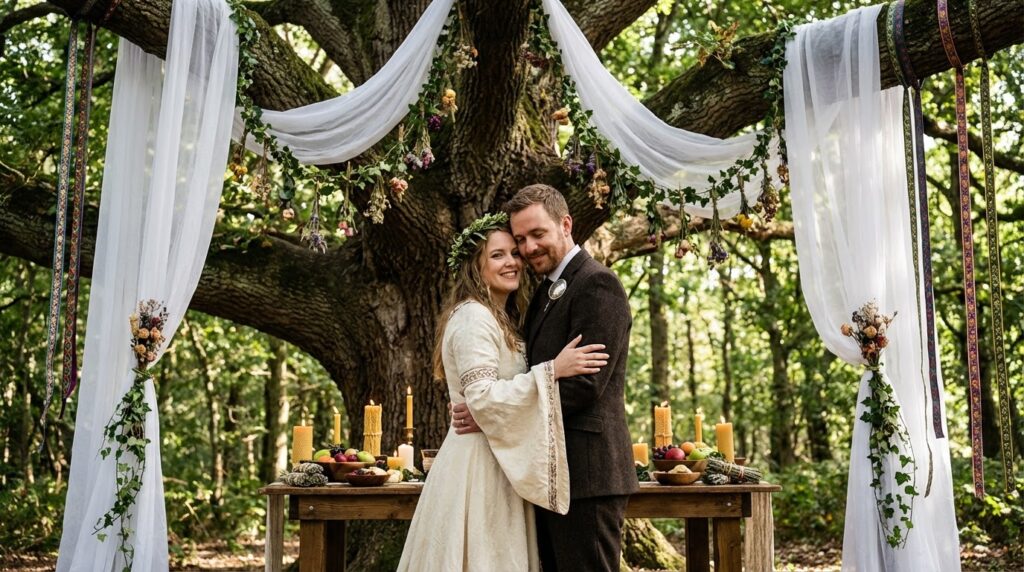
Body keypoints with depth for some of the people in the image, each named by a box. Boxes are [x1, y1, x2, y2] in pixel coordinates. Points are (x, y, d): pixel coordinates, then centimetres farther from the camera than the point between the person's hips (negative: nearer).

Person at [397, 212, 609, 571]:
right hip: (478, 465, -9)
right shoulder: (474, 317, -14)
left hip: (498, 464, 9)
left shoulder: (500, 320, 16)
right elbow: (482, 398, -23)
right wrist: (552, 370, -24)